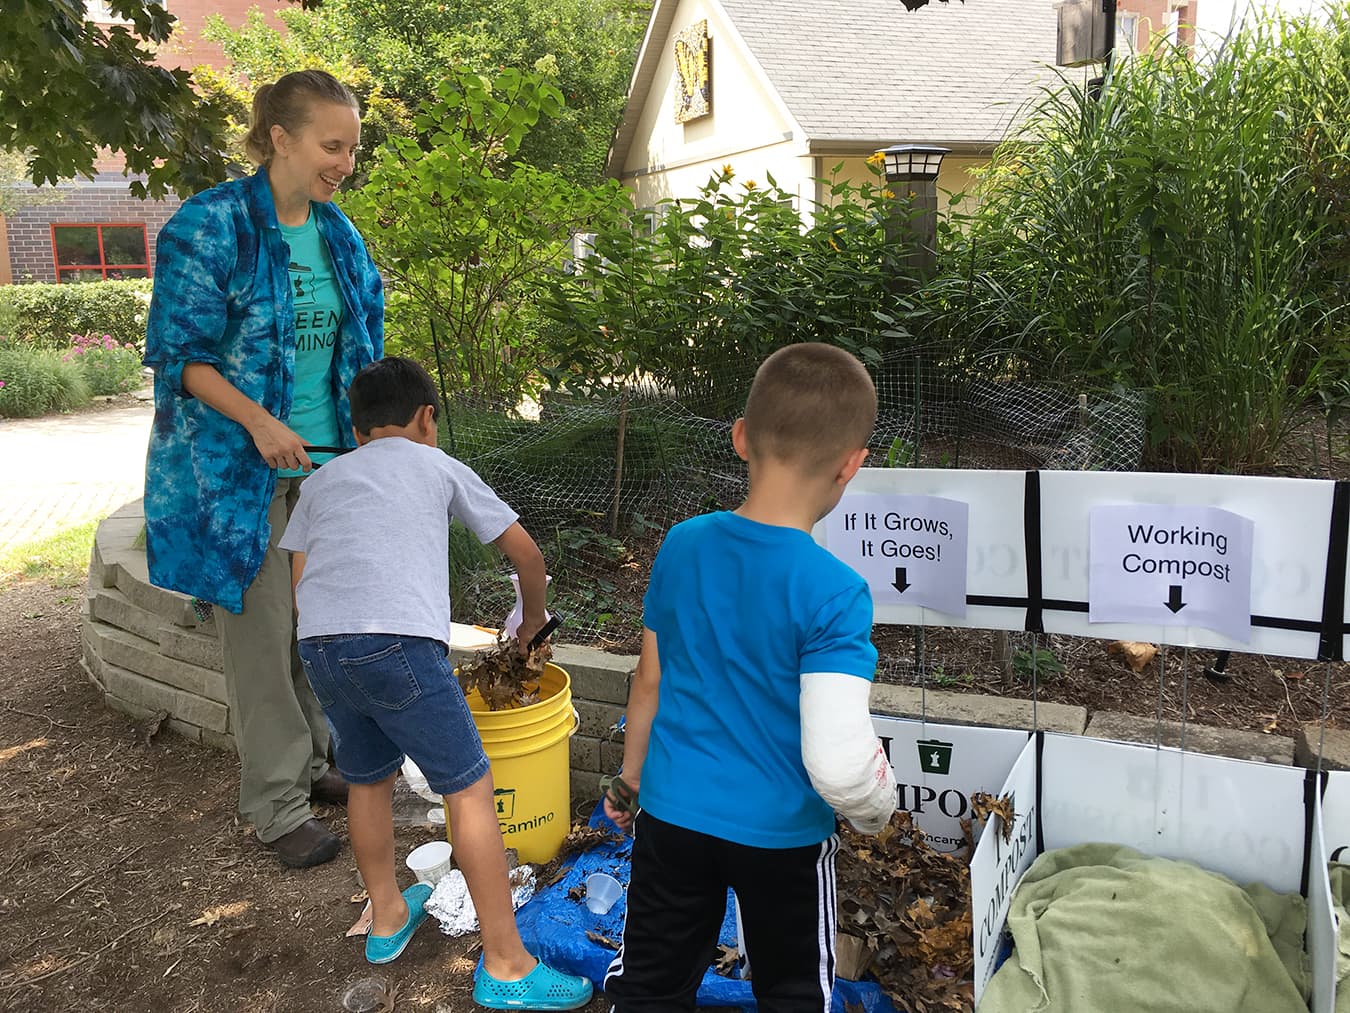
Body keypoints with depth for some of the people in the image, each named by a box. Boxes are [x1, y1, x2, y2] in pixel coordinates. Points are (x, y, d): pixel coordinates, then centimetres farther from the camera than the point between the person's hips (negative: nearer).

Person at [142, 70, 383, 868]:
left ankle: (309, 764, 31)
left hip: (326, 463, 6)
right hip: (242, 467, -6)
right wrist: (259, 421, -20)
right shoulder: (210, 225, -11)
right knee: (263, 632, 1)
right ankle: (278, 807, 15)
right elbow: (179, 351, -11)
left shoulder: (340, 234, 8)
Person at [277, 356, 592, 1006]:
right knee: (470, 788, 4)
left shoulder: (321, 481, 28)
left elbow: (299, 585, 20)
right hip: (400, 642, -5)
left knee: (367, 779, 25)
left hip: (318, 646, 5)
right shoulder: (439, 466, 19)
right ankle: (505, 966, 10)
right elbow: (526, 553, 22)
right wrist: (533, 618, 38)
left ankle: (387, 917, 44)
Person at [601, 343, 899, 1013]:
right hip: (782, 833, -3)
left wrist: (632, 778, 16)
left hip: (672, 813, 3)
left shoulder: (680, 546, -10)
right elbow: (838, 763, -30)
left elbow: (649, 682, 1)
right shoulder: (834, 592, -24)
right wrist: (877, 806, -7)